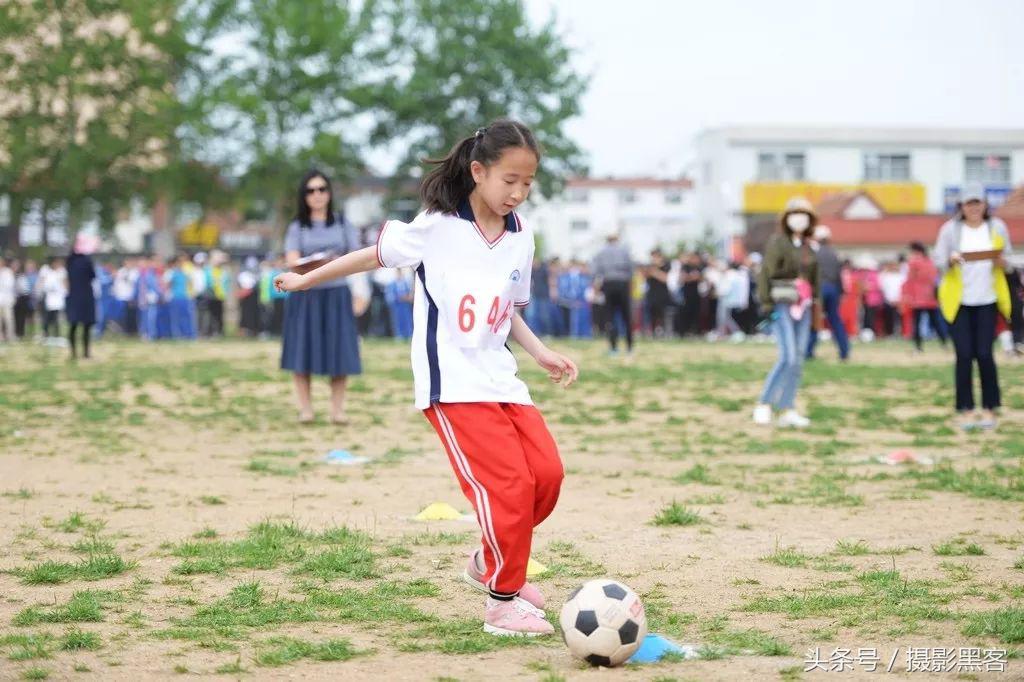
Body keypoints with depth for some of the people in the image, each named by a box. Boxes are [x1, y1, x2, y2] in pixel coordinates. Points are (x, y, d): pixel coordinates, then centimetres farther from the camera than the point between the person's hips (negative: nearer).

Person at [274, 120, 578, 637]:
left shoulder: (521, 237, 7)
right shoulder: (438, 226, -10)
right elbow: (377, 254, 2)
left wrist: (542, 353, 9)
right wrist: (307, 279, 8)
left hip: (500, 379, 6)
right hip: (452, 383, -6)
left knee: (547, 472, -3)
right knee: (509, 483, -15)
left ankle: (490, 563, 20)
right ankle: (502, 602, 0)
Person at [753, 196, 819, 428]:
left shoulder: (809, 246, 13)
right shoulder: (777, 242, -5)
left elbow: (814, 279, 17)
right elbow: (766, 274, -9)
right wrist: (766, 305, -14)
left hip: (803, 306, 6)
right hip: (782, 304, -6)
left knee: (798, 360, 3)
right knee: (788, 358, -15)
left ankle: (787, 411, 7)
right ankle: (764, 404, -5)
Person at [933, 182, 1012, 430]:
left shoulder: (997, 227, 3)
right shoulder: (950, 229, -2)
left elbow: (1007, 257, 12)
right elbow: (938, 260, 2)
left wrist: (1002, 262, -10)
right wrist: (951, 261, -19)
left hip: (987, 300, 1)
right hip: (958, 301, -1)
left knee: (984, 354, -6)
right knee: (964, 355, -4)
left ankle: (989, 409, 6)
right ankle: (966, 410, 5)